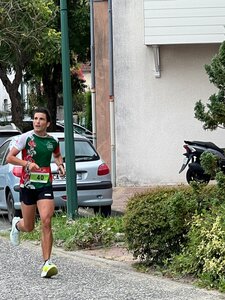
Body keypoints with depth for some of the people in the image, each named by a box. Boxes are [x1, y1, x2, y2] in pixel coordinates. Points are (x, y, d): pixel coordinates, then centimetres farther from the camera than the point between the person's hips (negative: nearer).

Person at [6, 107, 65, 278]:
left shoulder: (53, 141, 5)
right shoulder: (26, 137, -5)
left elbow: (57, 155, 26)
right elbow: (9, 158, -5)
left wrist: (60, 165, 5)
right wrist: (27, 163, -20)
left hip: (45, 186, 1)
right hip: (27, 185, -1)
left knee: (46, 222, -17)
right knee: (29, 227, 9)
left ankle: (47, 263, -15)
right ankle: (17, 224, 49)